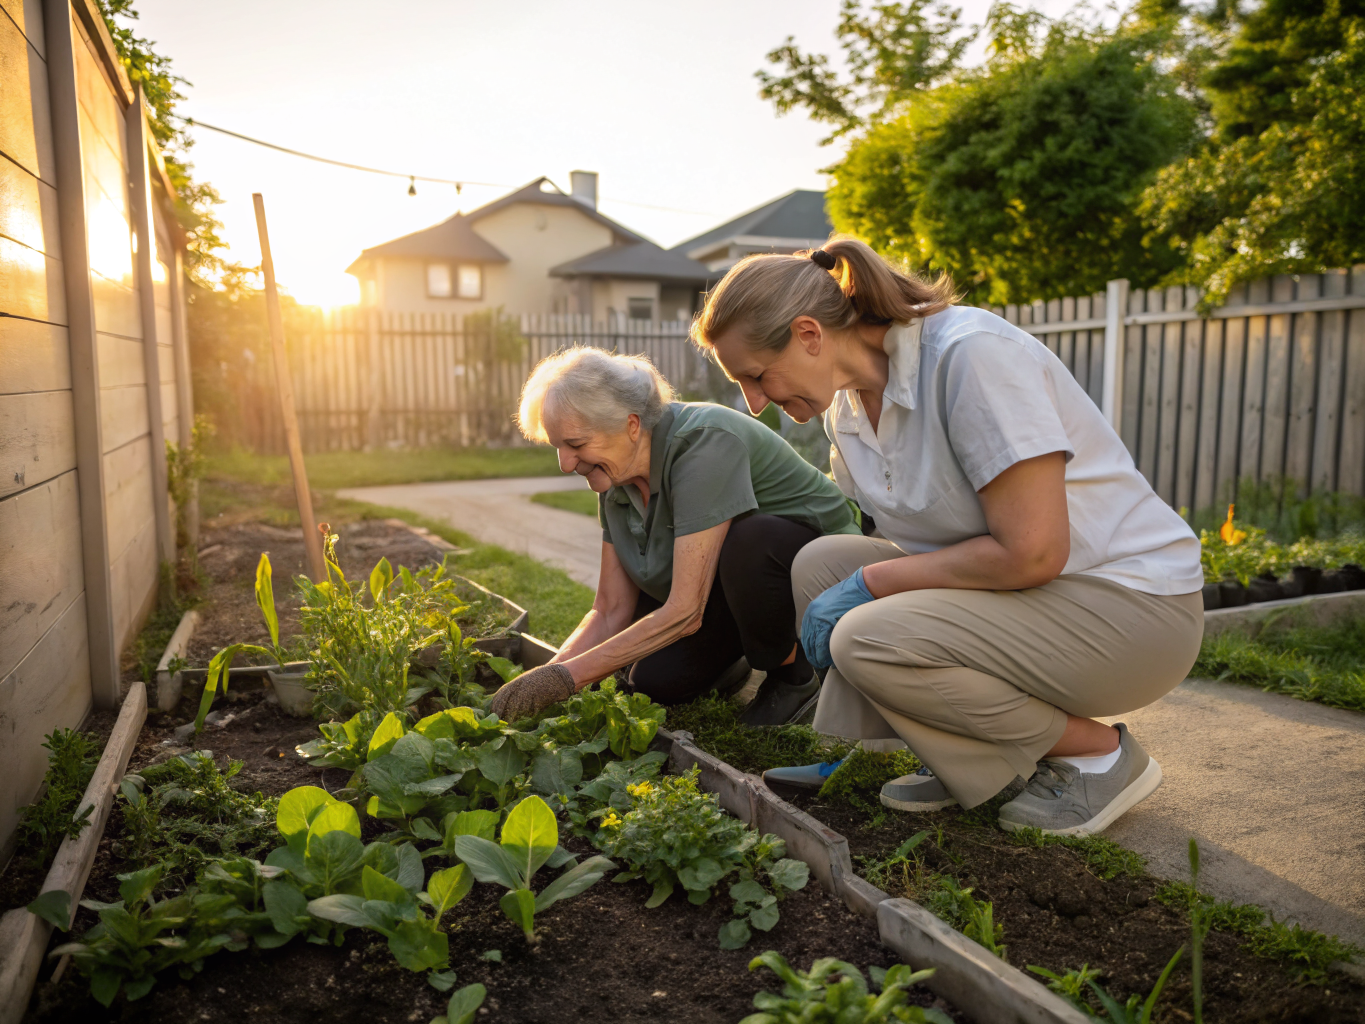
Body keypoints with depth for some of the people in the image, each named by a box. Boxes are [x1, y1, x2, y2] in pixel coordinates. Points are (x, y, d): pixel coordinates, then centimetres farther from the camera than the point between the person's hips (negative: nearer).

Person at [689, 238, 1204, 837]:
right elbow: (913, 537, 13)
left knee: (868, 640, -25)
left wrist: (872, 582, -17)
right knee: (820, 563, -3)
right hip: (1015, 587, 8)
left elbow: (1031, 552, -26)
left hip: (1136, 606, -8)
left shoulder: (971, 353, -23)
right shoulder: (847, 402, 3)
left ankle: (1099, 753, -3)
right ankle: (960, 761, 4)